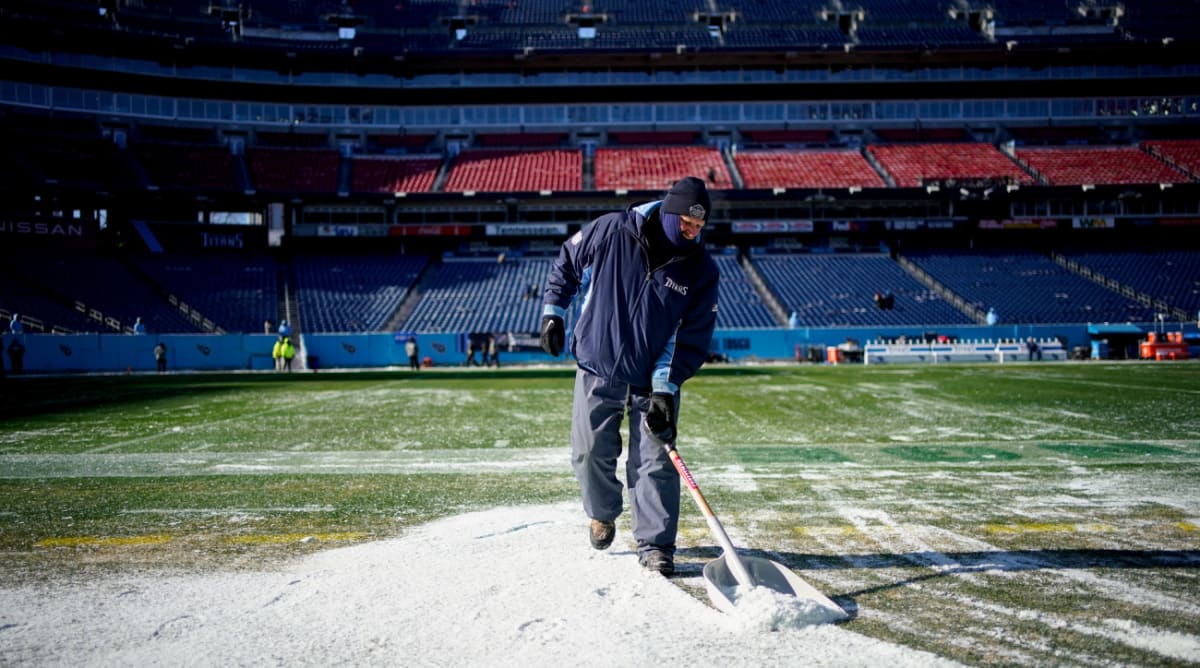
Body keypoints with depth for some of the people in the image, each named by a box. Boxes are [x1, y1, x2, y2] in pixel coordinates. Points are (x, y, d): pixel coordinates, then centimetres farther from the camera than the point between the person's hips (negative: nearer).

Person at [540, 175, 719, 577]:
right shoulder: (610, 232, -12)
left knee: (655, 462, -5)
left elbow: (694, 337, -8)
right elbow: (567, 264, 7)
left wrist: (666, 387, -16)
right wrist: (553, 311, 5)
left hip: (654, 381, 0)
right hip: (597, 367, 0)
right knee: (590, 453, 7)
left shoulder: (701, 270, -9)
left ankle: (655, 545, 6)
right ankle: (602, 514, 36)